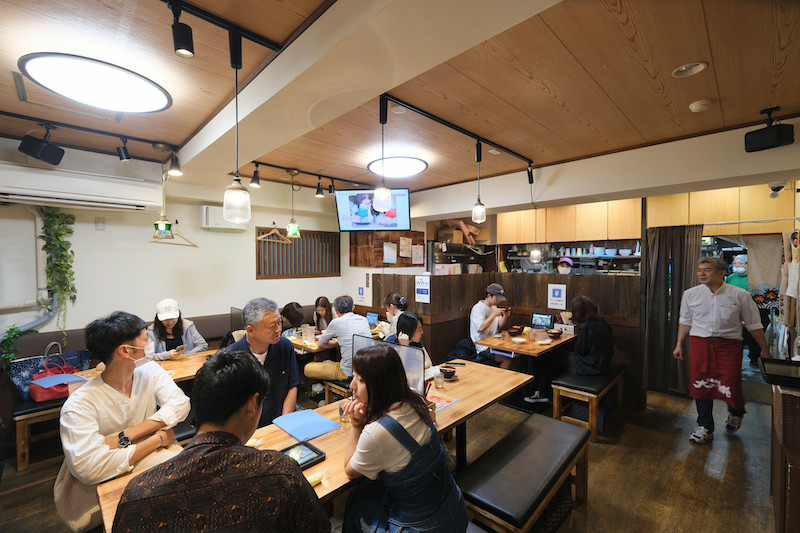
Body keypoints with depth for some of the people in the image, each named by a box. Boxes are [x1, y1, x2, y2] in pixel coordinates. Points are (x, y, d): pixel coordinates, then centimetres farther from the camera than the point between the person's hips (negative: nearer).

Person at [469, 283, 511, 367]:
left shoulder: (494, 307, 14)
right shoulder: (478, 308, -12)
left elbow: (500, 327, 15)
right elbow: (480, 328, -24)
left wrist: (505, 316, -3)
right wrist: (494, 314, -24)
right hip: (483, 347, -8)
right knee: (508, 359, -23)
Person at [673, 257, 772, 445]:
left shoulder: (740, 295, -2)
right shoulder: (690, 294, 3)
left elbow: (754, 325, 7)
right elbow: (685, 321, 11)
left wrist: (765, 351, 10)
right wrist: (679, 344, 10)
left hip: (729, 345, -1)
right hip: (700, 343, 2)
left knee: (730, 385, -3)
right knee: (701, 385, 4)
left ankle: (736, 412, 36)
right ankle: (705, 427, 21)